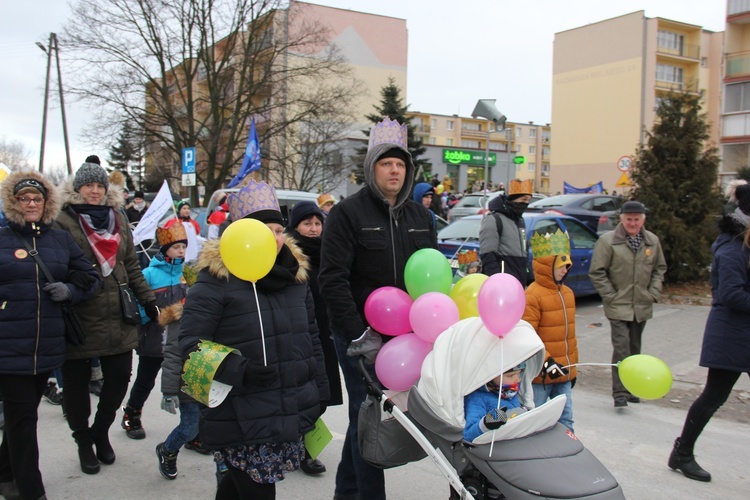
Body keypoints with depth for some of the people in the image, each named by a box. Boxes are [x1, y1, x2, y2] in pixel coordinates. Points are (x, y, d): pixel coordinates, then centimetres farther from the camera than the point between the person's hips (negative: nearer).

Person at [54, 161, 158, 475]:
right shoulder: (62, 221, -5)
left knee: (119, 378, 9)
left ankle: (101, 432, 34)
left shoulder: (118, 219, 11)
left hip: (118, 320, 4)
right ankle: (84, 441, 31)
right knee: (77, 384, 10)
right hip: (79, 321, -4)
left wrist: (148, 301, 11)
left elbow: (131, 266, 14)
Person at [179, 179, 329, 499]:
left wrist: (319, 389, 16)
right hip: (240, 421, -5)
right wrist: (240, 371, -24)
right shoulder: (216, 279, -9)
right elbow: (190, 341, -13)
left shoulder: (294, 274, 11)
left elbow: (310, 337, 18)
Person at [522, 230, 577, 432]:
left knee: (565, 420, 14)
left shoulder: (567, 293, 11)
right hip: (540, 376, -7)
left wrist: (572, 367, 21)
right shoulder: (533, 295, -16)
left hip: (563, 374, 7)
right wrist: (546, 362, -24)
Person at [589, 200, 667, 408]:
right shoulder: (608, 241, -8)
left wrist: (653, 293, 6)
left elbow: (660, 268, 18)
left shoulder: (653, 241, 6)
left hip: (642, 306, 5)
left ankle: (631, 388, 25)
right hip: (618, 306, -5)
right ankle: (620, 392, -8)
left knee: (635, 349, 13)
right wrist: (610, 296, -10)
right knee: (621, 348, -12)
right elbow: (596, 272, -6)